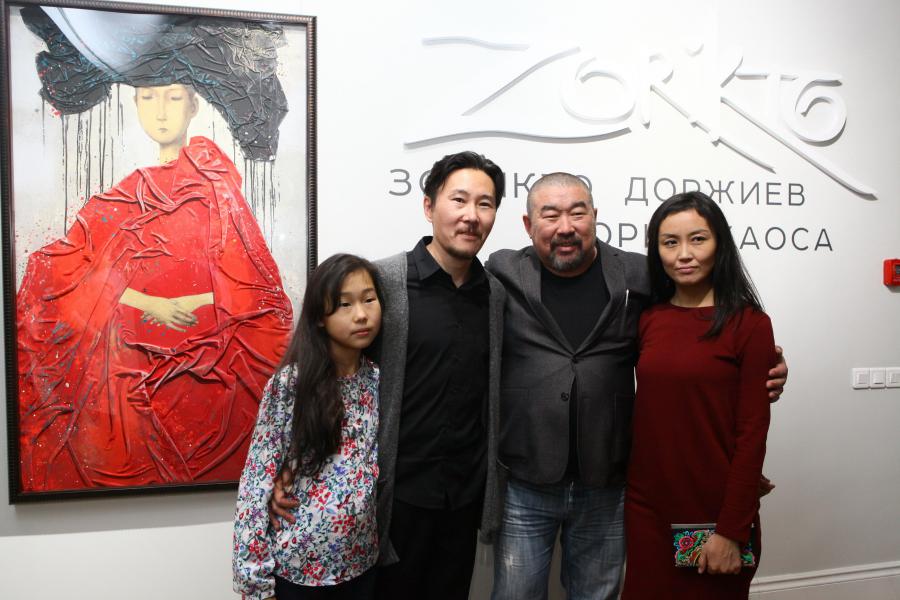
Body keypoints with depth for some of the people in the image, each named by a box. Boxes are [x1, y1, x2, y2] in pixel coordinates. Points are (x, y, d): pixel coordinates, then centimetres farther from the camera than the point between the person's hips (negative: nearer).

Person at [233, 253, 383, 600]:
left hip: (361, 563, 3)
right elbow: (257, 480, -11)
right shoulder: (290, 383, -13)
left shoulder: (379, 382, -2)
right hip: (297, 567, -3)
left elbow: (385, 474, 7)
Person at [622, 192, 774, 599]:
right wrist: (633, 497, 3)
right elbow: (646, 416, 7)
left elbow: (752, 432, -10)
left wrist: (732, 530, -11)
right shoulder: (647, 319, 3)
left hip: (714, 513, -3)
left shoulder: (749, 324, -9)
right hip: (646, 508, 4)